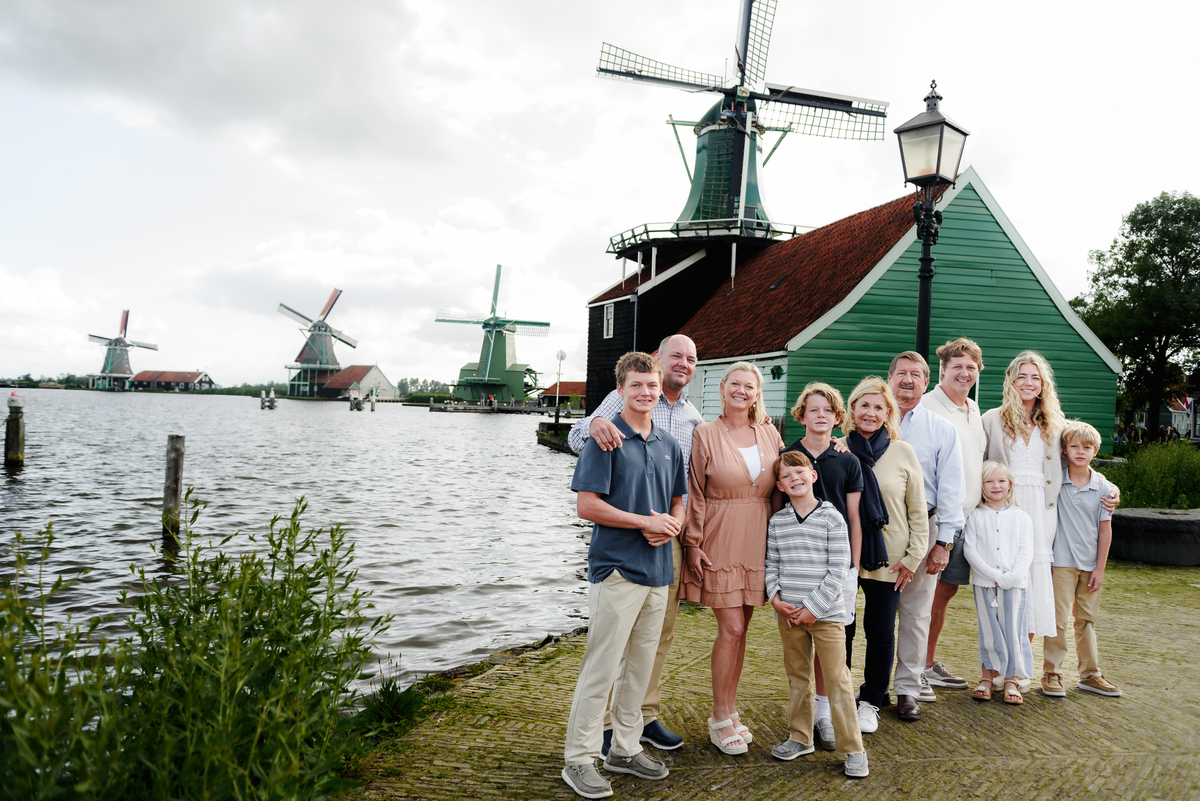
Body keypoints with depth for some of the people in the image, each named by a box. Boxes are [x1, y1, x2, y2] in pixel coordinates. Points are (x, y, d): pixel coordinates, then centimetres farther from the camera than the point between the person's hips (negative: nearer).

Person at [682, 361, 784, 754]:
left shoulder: (769, 434, 7)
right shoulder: (706, 434, -4)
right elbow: (695, 494, -3)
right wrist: (693, 544, -6)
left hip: (758, 542, 4)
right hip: (721, 542, -4)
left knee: (739, 629, 10)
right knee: (731, 629, -4)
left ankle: (730, 710, 23)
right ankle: (720, 719, 10)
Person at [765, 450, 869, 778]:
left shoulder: (831, 518, -7)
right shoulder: (777, 521, 6)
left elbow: (839, 569, -9)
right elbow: (771, 564, 11)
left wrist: (814, 607, -12)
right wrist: (775, 598, -5)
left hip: (826, 613, -4)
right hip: (788, 614, 4)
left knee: (837, 678, -1)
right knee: (797, 676, 15)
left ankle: (853, 748, 9)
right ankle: (800, 738, 29)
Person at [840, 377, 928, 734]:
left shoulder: (903, 453, 2)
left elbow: (918, 512, 5)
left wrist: (913, 557, -1)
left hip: (887, 558, 0)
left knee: (880, 631, 3)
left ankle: (870, 701, 22)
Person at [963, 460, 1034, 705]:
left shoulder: (1021, 517, 6)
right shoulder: (976, 517, 3)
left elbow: (1026, 551, 0)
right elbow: (970, 549, -3)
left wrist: (1014, 575, -14)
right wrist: (993, 574, -11)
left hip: (1014, 584, 0)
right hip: (984, 583, 0)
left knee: (1013, 629, 2)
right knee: (988, 631, 6)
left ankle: (1012, 680, 14)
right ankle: (988, 676, 19)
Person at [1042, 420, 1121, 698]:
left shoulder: (1103, 487, 0)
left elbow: (1105, 530, 2)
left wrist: (1100, 568, 0)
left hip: (1091, 563, 2)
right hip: (1062, 561, -2)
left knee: (1087, 618, 12)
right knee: (1058, 618, -3)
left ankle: (1090, 675, 22)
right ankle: (1051, 673, 7)